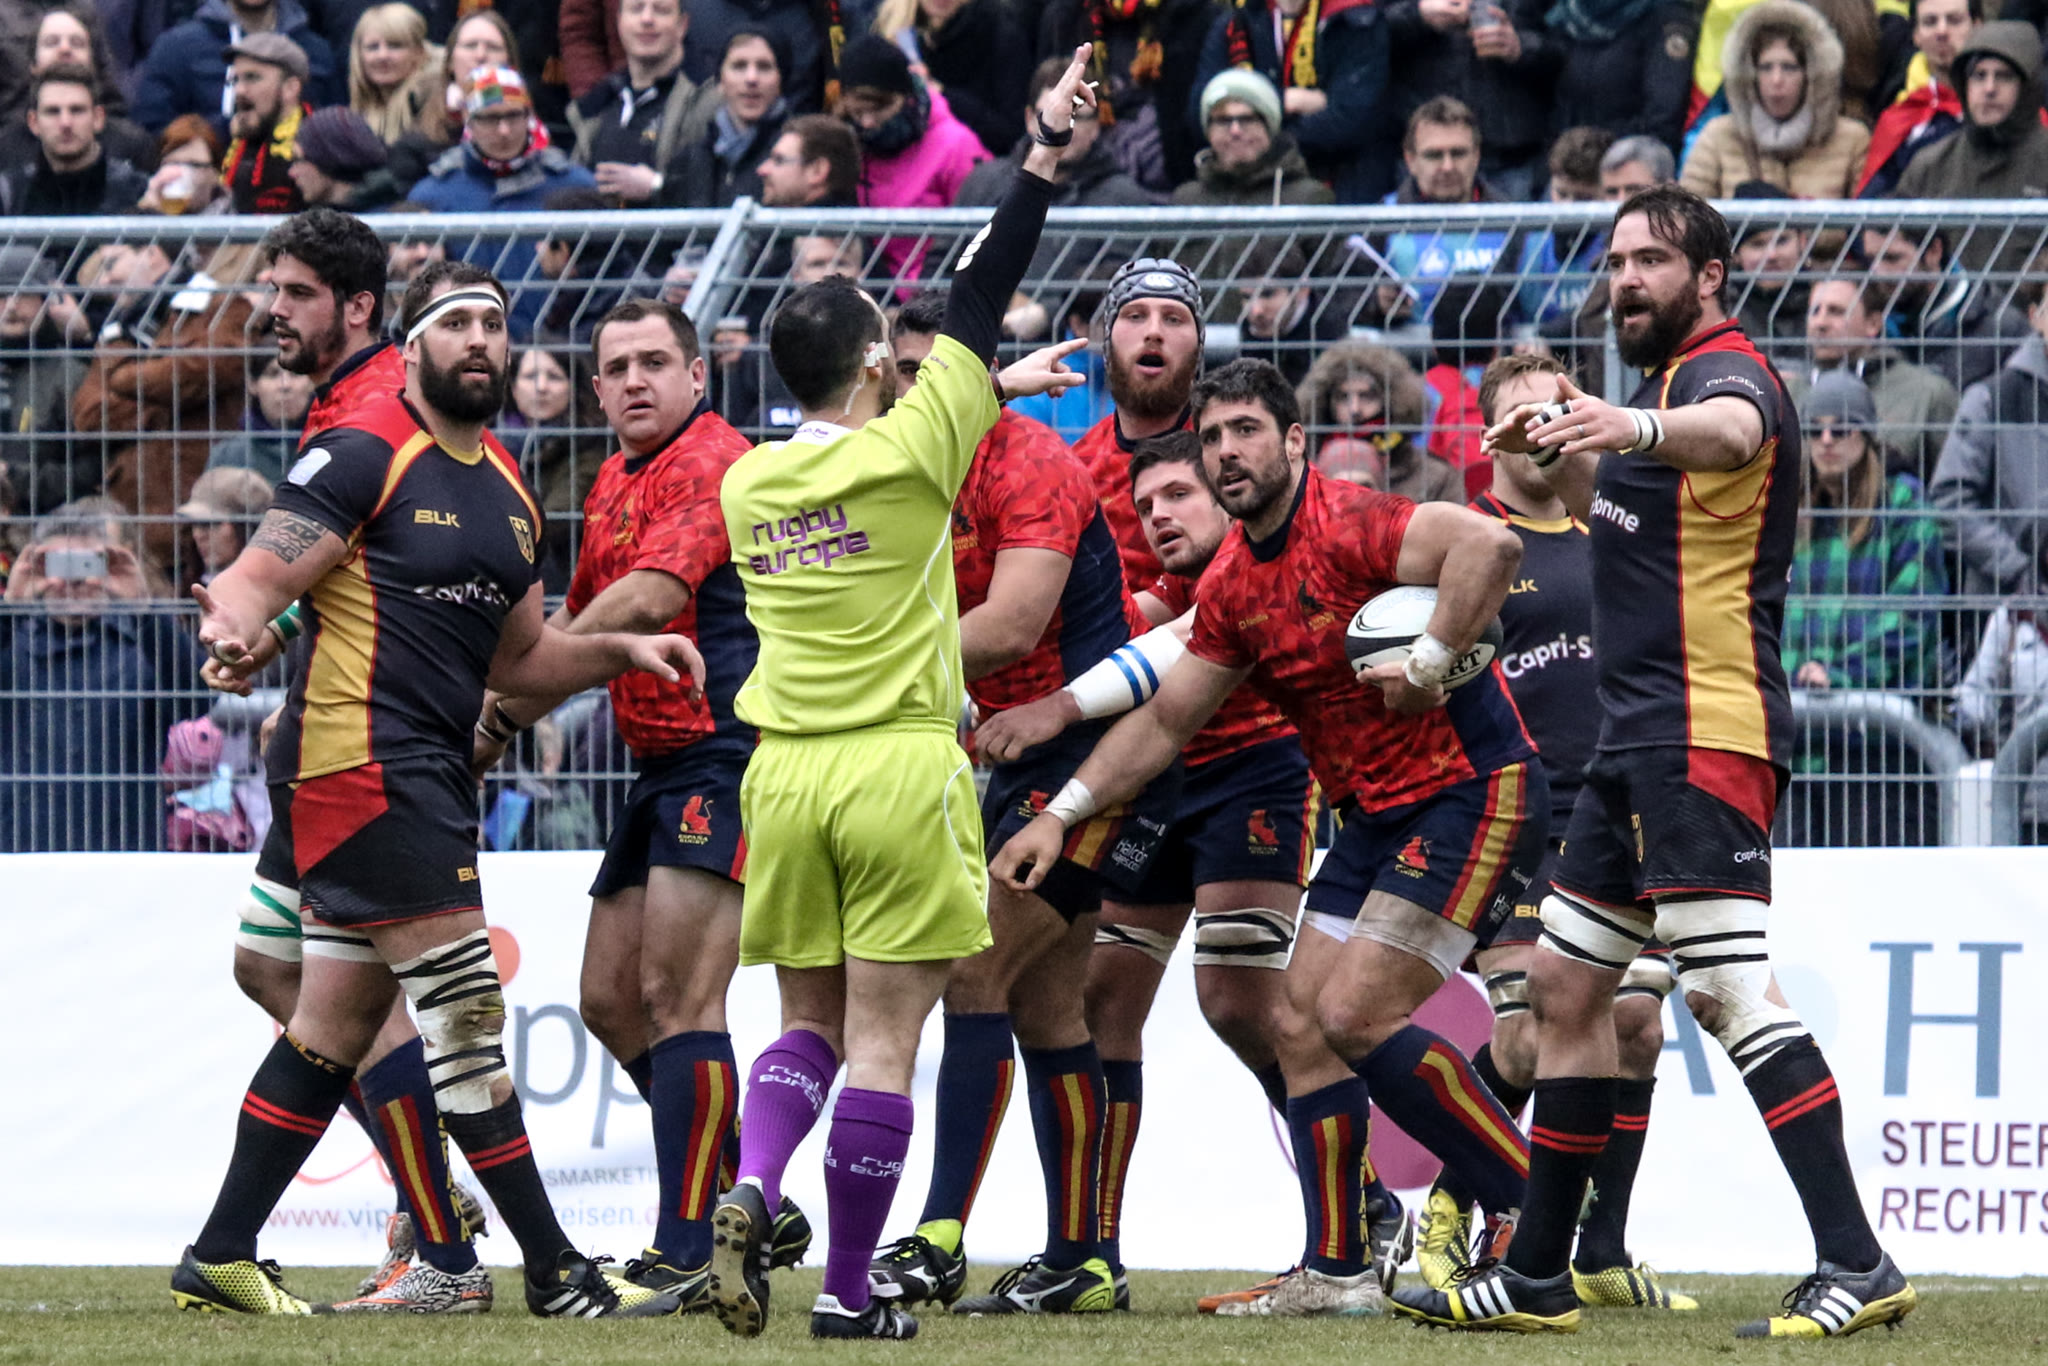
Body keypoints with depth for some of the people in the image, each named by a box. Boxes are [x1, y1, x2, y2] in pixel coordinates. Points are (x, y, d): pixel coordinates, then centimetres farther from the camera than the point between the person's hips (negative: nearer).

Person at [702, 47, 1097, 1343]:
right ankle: (850, 1294, 0)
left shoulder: (748, 484, 6)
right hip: (902, 772, -5)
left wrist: (992, 387, 32)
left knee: (811, 1024, 15)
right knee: (883, 1042, 0)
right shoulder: (908, 457, -8)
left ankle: (752, 1191, -12)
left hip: (786, 776, 5)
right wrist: (1047, 155, -1)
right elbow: (981, 301, -5)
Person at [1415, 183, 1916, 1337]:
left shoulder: (1727, 368, -11)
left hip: (1706, 734, -11)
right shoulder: (1666, 381, 20)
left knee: (1729, 991, -19)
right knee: (1567, 989, 14)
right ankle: (1537, 1279, 21)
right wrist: (1561, 454, 14)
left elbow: (1730, 431, -36)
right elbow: (1609, 507, 36)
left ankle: (1857, 1266, -23)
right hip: (1641, 740, 11)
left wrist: (1636, 429, -58)